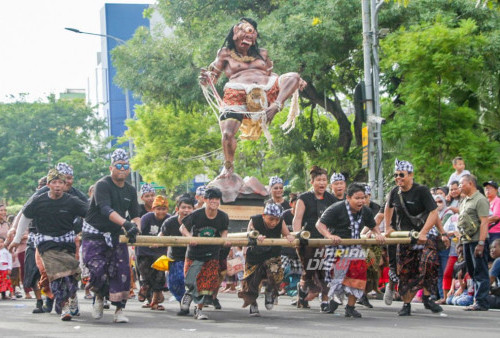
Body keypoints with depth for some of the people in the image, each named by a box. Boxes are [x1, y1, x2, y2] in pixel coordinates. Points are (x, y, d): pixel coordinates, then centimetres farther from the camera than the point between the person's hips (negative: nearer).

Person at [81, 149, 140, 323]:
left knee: (121, 271, -8)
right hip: (94, 235, -5)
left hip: (117, 236, 5)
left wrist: (135, 225, -16)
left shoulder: (131, 191, 8)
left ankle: (119, 310, -2)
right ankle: (99, 296, 16)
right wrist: (126, 223, -42)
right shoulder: (102, 185, -14)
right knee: (98, 270, -16)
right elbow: (106, 209, -29)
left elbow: (135, 215, 9)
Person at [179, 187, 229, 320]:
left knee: (208, 283, -5)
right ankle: (188, 294, 39)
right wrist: (190, 237, -23)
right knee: (191, 282, 3)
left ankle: (199, 309, 11)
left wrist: (225, 239, -8)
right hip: (194, 253, -2)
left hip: (212, 255, 2)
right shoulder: (196, 215, -15)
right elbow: (182, 228, -5)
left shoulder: (223, 217, -7)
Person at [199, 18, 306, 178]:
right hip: (238, 95, -3)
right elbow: (213, 76, 16)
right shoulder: (225, 54, 18)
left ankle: (276, 106, -36)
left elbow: (271, 74, 31)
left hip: (267, 91, 3)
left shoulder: (261, 54, 27)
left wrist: (297, 81, 17)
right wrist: (206, 78, -11)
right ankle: (228, 166, 7)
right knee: (227, 134, -19)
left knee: (293, 76, -17)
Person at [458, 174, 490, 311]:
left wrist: (481, 243, -23)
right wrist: (461, 239, 20)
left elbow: (484, 222, -17)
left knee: (480, 272, -8)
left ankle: (481, 302, -8)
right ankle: (478, 300, 17)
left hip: (477, 240, -10)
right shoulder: (465, 200, 19)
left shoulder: (480, 200, -10)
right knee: (472, 272, 12)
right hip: (467, 240, 10)